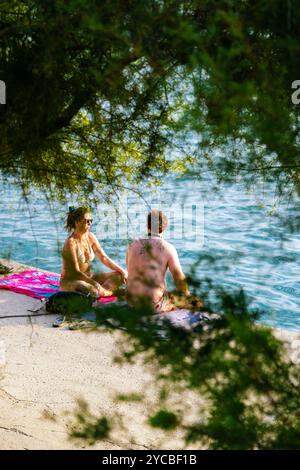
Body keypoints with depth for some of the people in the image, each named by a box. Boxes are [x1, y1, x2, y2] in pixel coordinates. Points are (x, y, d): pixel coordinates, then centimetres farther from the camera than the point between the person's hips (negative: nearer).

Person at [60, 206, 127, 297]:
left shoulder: (90, 237, 2)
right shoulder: (71, 242, -19)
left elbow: (104, 258, 3)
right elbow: (75, 272, -22)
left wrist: (122, 270, -9)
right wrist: (94, 283, -32)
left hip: (88, 277, 8)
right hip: (70, 281, -8)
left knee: (119, 275, -6)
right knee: (93, 292, -39)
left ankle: (102, 291, -23)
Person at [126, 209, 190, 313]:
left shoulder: (133, 245, 1)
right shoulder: (168, 249, -12)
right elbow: (180, 280, -10)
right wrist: (187, 296, 9)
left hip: (132, 302, 5)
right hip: (155, 306, -5)